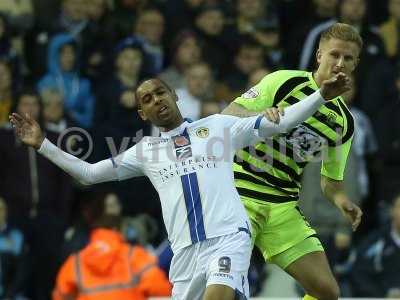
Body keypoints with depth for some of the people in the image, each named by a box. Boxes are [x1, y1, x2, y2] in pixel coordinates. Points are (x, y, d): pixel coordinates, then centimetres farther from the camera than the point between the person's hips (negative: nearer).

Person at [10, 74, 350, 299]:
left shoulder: (216, 126, 11)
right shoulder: (144, 151, 18)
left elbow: (278, 123, 8)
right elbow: (88, 173, 20)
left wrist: (322, 95, -2)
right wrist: (42, 144, 13)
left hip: (229, 237, -4)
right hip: (185, 250, 4)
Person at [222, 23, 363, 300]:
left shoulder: (344, 121, 12)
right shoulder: (284, 82, -3)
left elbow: (331, 179, 19)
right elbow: (228, 115, -7)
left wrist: (342, 200, -4)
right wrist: (262, 115, -28)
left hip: (284, 208, 5)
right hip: (241, 193, -5)